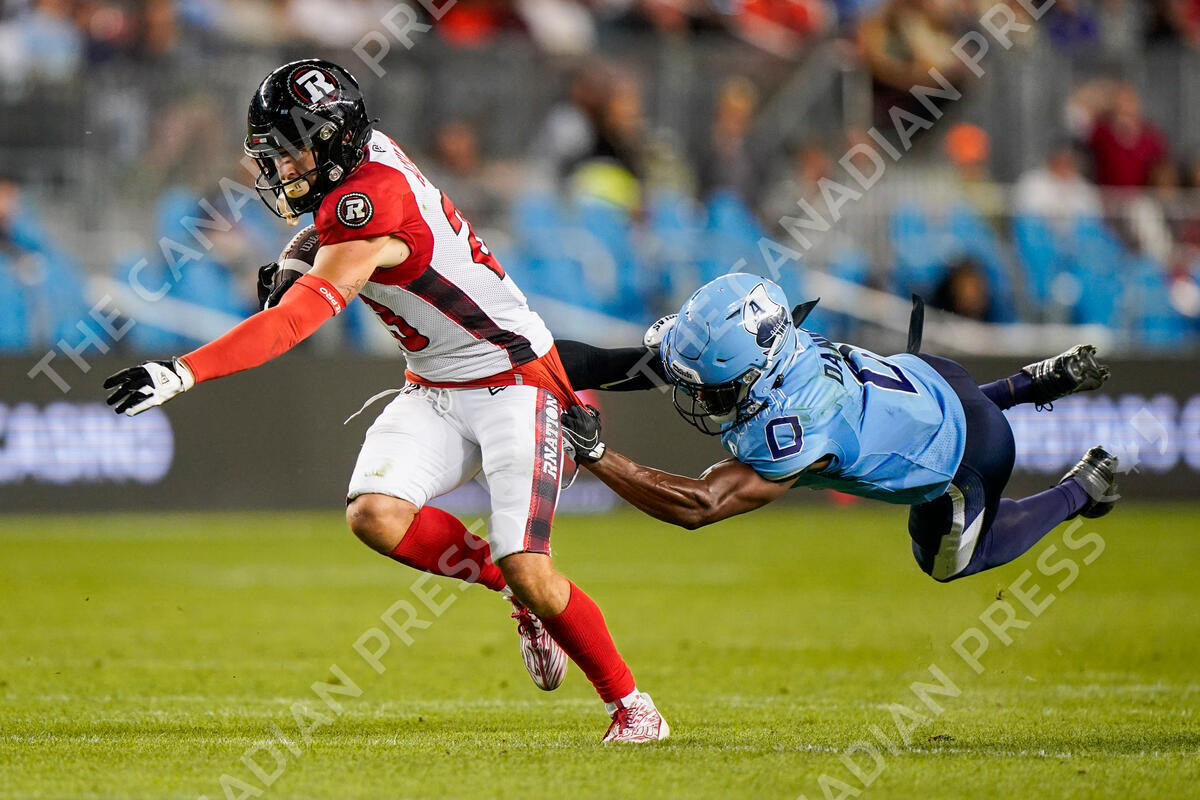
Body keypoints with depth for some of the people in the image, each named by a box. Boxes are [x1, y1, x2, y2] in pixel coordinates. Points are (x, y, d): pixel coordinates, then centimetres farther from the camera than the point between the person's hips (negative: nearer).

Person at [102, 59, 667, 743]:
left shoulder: (367, 206, -27)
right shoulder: (366, 150, -1)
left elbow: (297, 321, -35)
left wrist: (182, 373, -40)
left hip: (514, 384, -9)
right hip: (436, 392, 9)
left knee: (527, 573, -17)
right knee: (376, 514, -16)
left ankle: (632, 706, 3)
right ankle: (523, 593, 4)